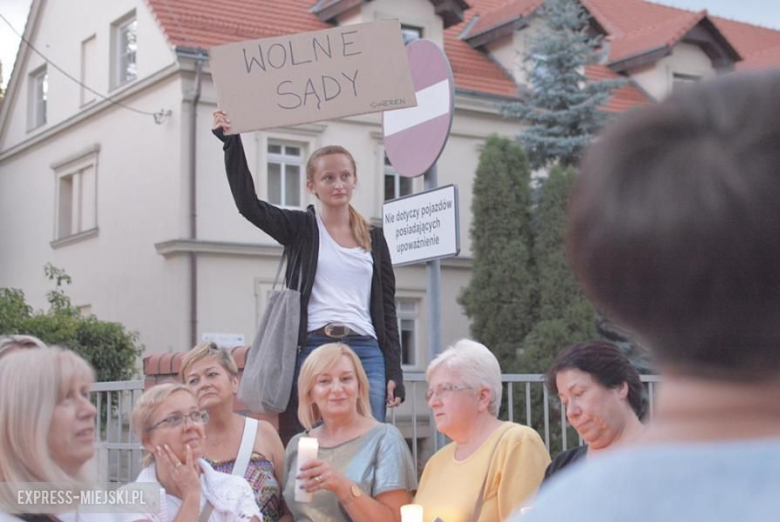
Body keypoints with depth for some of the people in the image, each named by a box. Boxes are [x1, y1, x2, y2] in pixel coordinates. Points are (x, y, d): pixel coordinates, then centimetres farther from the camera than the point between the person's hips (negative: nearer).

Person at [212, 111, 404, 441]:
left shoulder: (373, 237, 16)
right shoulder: (300, 228, 9)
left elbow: (386, 309, 14)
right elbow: (248, 204, -8)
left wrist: (394, 371, 7)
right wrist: (232, 143, -16)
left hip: (366, 353, 2)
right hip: (312, 350, -2)